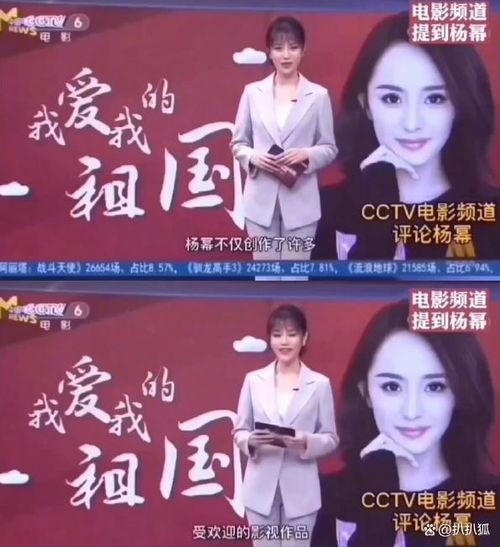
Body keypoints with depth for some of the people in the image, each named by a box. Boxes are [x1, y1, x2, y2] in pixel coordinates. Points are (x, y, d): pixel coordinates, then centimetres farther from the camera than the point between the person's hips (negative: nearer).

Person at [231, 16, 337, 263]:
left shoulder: (318, 95, 1)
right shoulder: (253, 92, 4)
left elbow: (329, 148, 4)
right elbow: (237, 144, 8)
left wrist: (306, 154, -16)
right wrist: (254, 157, -13)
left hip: (300, 201, -1)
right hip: (261, 200, 1)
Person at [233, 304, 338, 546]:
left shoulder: (320, 384, -1)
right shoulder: (253, 380, 2)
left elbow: (331, 439, 1)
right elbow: (239, 431, 6)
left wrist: (307, 442, -19)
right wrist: (251, 441, -16)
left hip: (300, 490, -1)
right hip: (261, 488, 1)